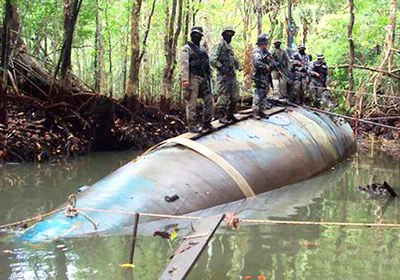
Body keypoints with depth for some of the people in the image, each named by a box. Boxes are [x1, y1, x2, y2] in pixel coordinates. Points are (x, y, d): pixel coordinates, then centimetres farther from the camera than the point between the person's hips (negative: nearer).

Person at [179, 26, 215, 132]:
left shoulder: (202, 49, 21)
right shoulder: (187, 48, -2)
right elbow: (184, 65, -12)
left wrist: (208, 78, 16)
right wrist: (185, 79, -22)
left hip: (204, 79, 7)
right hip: (193, 78, -7)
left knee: (209, 101, 5)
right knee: (192, 103, -4)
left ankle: (207, 124, 13)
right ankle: (192, 125, 2)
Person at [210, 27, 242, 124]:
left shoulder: (230, 47, 19)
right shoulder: (220, 45, -8)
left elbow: (234, 58, 30)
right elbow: (212, 59, -17)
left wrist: (238, 66, 13)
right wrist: (221, 67, -21)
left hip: (232, 74, 9)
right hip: (223, 75, -9)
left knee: (235, 96, 11)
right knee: (223, 96, -7)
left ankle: (230, 115, 20)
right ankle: (221, 116, 0)